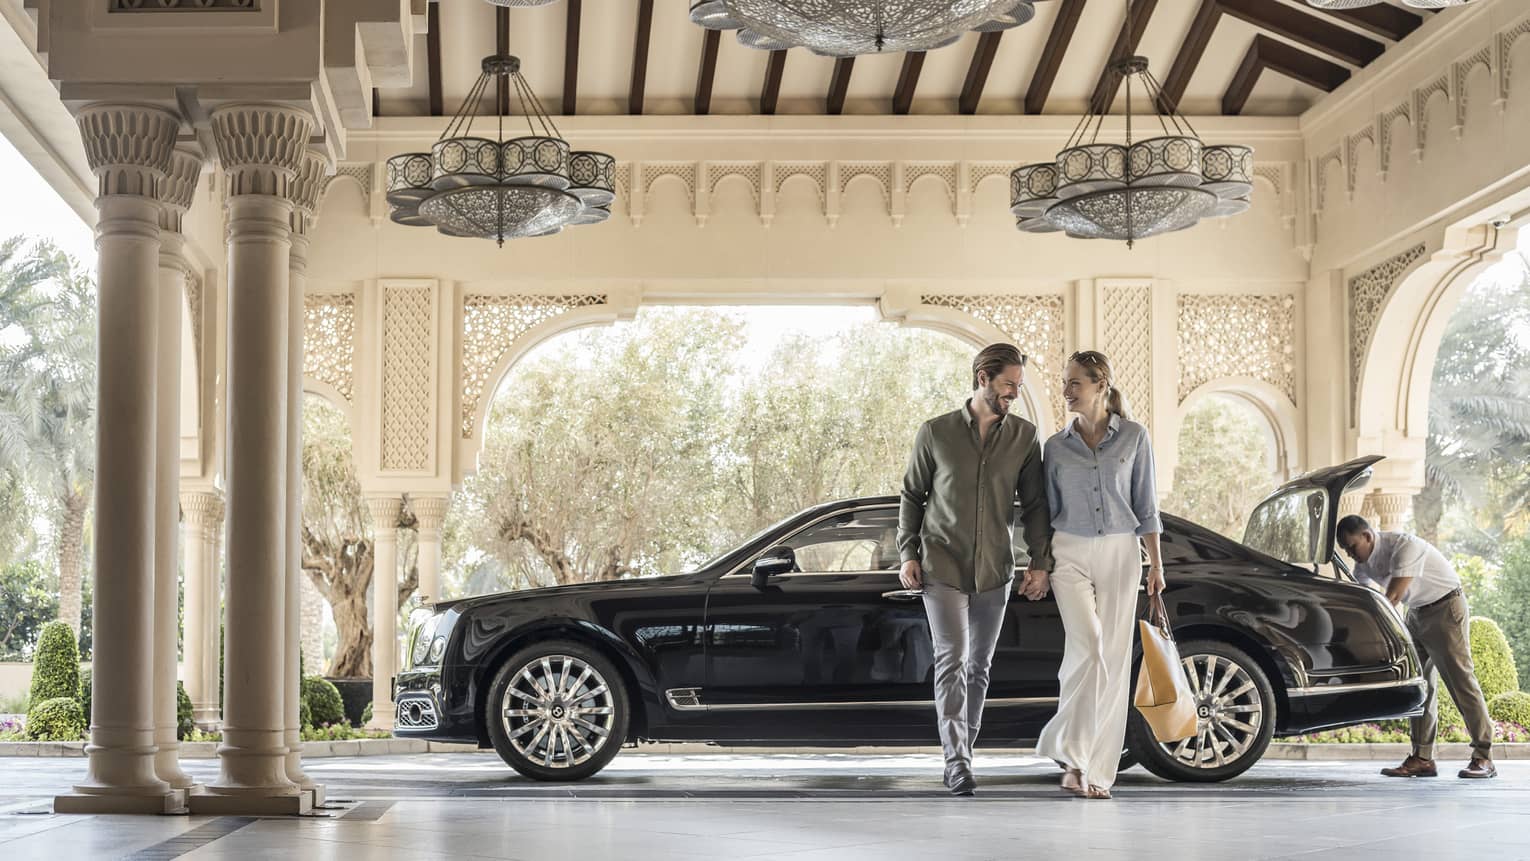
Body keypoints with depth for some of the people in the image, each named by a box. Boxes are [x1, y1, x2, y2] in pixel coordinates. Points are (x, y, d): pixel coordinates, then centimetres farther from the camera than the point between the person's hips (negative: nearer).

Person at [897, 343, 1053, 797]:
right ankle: (956, 760, -16)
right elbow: (912, 496, 5)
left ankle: (963, 752, 20)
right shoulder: (935, 432, -2)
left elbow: (1034, 504, 6)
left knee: (979, 665, 9)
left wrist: (1040, 561, -2)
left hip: (994, 571, 3)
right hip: (942, 567, -3)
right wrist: (908, 554, -1)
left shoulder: (1025, 436, 2)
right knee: (952, 659, -13)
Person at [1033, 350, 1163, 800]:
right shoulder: (1056, 446, 5)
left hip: (1119, 553, 0)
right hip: (1070, 554, 0)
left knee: (1113, 659, -1)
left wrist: (1156, 562, 0)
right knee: (1088, 645, -19)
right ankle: (1072, 751, -8)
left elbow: (1145, 504, 4)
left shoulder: (1133, 437, 2)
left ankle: (1096, 769, 6)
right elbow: (1049, 511, 11)